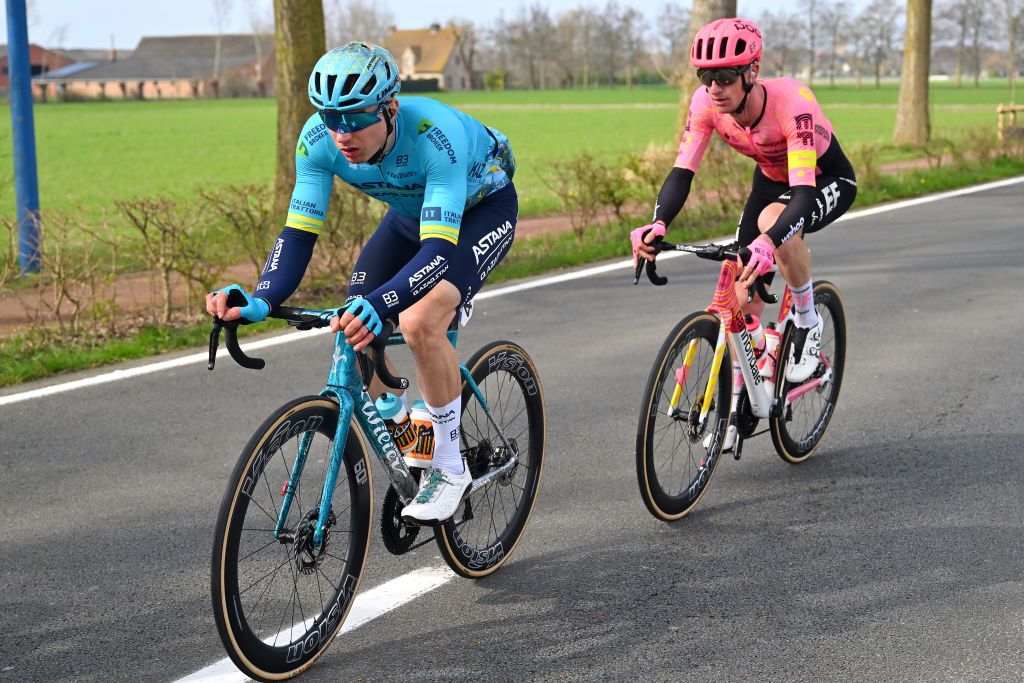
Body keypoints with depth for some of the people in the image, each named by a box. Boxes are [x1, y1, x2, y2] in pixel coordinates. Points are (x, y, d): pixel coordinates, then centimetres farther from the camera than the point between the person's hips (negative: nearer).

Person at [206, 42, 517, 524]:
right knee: (353, 330, -7)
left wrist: (379, 305, -64)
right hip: (411, 212, 6)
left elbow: (438, 249, -47)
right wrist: (260, 302, -43)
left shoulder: (435, 135, -41)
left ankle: (450, 467, -12)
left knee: (420, 321, -31)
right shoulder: (319, 141, -26)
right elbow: (298, 234, -25)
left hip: (482, 209, -6)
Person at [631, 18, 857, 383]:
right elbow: (682, 171, -24)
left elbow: (804, 193, -45)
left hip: (826, 180, -5)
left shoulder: (792, 102, -38)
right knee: (744, 300, -6)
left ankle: (808, 326, -15)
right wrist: (657, 224, -44)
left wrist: (769, 242, -64)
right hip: (771, 180, 5)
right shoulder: (706, 102, -24)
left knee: (774, 221, -38)